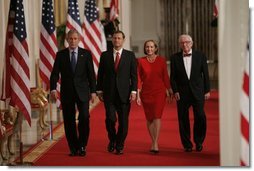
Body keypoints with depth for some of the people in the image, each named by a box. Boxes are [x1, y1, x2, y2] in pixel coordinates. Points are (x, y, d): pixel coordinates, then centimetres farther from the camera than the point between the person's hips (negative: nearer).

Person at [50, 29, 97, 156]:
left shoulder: (86, 54, 4)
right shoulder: (61, 55, 6)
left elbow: (91, 74, 4)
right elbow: (55, 73, 1)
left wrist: (93, 91, -3)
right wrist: (53, 89, -13)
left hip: (82, 92, -1)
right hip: (67, 92, 1)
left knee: (84, 118, -13)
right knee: (69, 121, 3)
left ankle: (82, 146, 1)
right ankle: (73, 148, 11)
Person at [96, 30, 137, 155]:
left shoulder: (130, 55, 6)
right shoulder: (105, 55, 8)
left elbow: (134, 75, 3)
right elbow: (100, 75, 10)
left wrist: (133, 91, -6)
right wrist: (99, 90, 5)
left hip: (124, 93, 0)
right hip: (109, 93, 0)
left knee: (123, 121, 0)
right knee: (110, 118, -11)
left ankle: (119, 146, 14)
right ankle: (112, 140, 15)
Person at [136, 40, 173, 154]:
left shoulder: (161, 60, 1)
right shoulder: (140, 61, 1)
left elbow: (165, 77, 6)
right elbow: (138, 78, 1)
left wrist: (169, 92, 6)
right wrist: (138, 95, -4)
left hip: (159, 92, -1)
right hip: (146, 92, 1)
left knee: (157, 116, -13)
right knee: (149, 118, 7)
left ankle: (155, 144, -16)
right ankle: (153, 143, 20)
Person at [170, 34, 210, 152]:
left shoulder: (200, 56, 5)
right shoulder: (175, 58, 5)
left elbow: (205, 74, 6)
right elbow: (173, 77, 5)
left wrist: (207, 90, 2)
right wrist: (175, 91, -5)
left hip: (198, 92, 0)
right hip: (182, 93, 0)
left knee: (200, 116, -7)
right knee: (183, 119, 1)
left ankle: (199, 142, 12)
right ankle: (187, 145, 12)